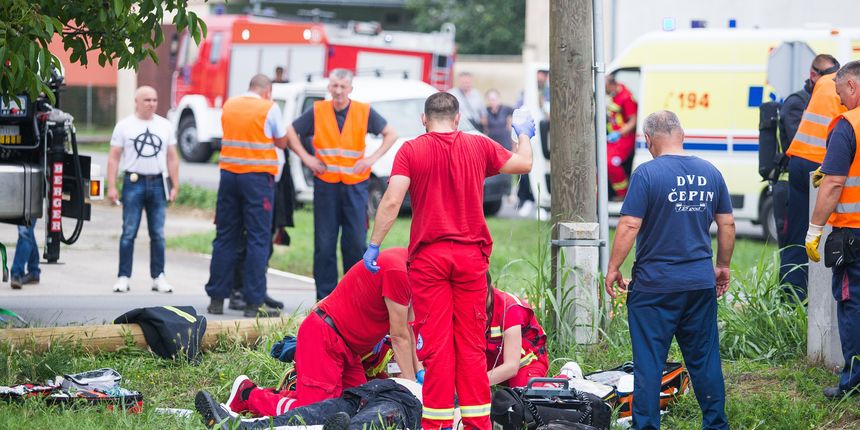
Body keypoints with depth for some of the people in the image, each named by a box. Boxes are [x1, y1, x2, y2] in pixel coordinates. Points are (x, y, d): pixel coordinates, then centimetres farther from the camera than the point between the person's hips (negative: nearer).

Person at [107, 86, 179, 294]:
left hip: (157, 183, 2)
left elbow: (172, 158, 13)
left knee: (158, 235, 3)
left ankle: (158, 277, 8)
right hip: (133, 182, -2)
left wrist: (175, 185, 7)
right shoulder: (124, 126, 4)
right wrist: (111, 187, -6)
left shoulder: (165, 126, 12)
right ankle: (123, 277, 0)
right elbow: (114, 157, 2)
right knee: (129, 233, -3)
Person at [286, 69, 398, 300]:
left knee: (356, 242, -2)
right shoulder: (317, 112, 3)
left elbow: (391, 134, 10)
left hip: (355, 184, 0)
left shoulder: (364, 112, 2)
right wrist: (306, 158, 0)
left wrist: (372, 159, 0)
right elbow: (291, 132, 10)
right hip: (325, 184, 0)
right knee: (324, 244, 1)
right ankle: (325, 296, 6)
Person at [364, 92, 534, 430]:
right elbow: (524, 163, 19)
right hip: (470, 254, 2)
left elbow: (391, 202, -12)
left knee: (436, 342, -1)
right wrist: (524, 135, 38)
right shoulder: (478, 146, 5)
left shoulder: (411, 151, -3)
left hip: (428, 256, -2)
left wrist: (374, 245, -5)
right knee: (471, 343, 7)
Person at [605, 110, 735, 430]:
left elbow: (629, 226, -15)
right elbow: (727, 224, 10)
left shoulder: (647, 174, -11)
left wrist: (613, 268, -5)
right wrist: (723, 266, 22)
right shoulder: (710, 173, 5)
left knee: (648, 363, 1)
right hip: (701, 283, 5)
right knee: (704, 359, 13)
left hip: (655, 286, -5)